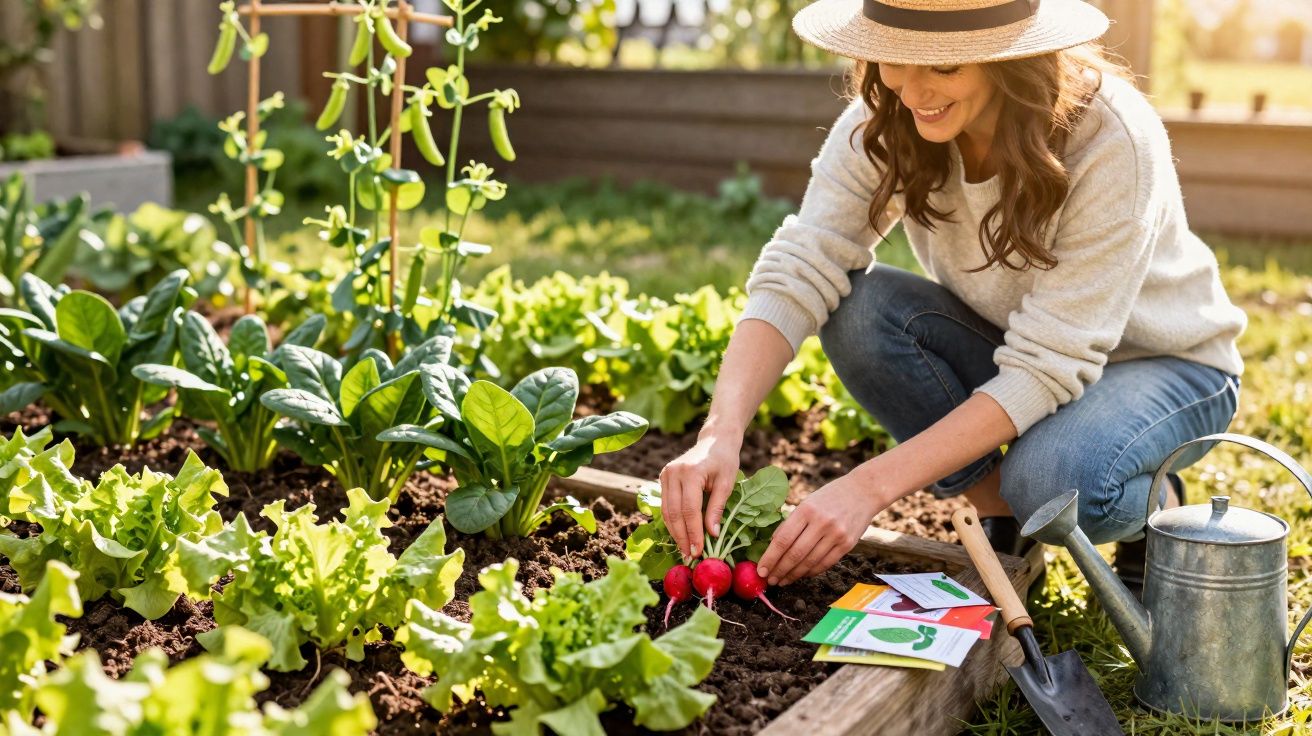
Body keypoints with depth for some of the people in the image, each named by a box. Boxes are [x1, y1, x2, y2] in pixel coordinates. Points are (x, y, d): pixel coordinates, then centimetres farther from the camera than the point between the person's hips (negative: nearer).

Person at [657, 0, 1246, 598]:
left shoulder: (1111, 140, -31)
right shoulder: (883, 123, -18)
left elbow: (1049, 367, -34)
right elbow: (798, 271, -26)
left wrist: (870, 487, -41)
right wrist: (721, 432, -44)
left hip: (1166, 362, -5)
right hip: (1012, 352, 5)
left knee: (1056, 481, -37)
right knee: (854, 306, -24)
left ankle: (1155, 506, 0)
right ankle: (1002, 523, -5)